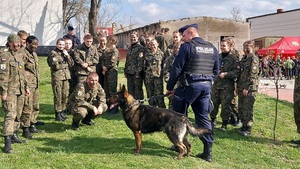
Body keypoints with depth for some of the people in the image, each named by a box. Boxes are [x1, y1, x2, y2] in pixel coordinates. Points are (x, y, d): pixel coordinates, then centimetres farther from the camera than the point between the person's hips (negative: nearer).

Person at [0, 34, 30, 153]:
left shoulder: (20, 55, 14)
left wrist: (26, 86, 20)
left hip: (20, 90, 8)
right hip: (10, 91, -8)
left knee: (18, 115, 14)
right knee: (10, 115, -13)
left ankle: (14, 135, 27)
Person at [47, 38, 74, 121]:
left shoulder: (65, 53, 18)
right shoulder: (53, 53, -2)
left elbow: (71, 63, 9)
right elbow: (55, 66, -12)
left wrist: (67, 55, -2)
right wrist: (65, 65, -5)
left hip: (66, 76, 6)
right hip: (57, 76, -6)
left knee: (65, 95, 6)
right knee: (58, 96, -4)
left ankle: (63, 112, 17)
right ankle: (58, 114, 2)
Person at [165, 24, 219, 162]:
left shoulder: (187, 46, -9)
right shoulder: (212, 48, 11)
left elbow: (176, 69, -10)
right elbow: (216, 71, 14)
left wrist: (169, 87, -1)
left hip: (189, 85, -6)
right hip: (206, 86, 6)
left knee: (180, 115, 12)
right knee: (203, 117, 11)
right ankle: (208, 151, 7)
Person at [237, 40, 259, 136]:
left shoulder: (254, 59, -10)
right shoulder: (243, 58, 16)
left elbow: (252, 75, -16)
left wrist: (247, 88, -19)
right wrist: (238, 87, 15)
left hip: (250, 89, -8)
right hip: (242, 88, 8)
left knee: (247, 109, -5)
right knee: (241, 108, 13)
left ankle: (248, 129, 3)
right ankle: (244, 125, 25)